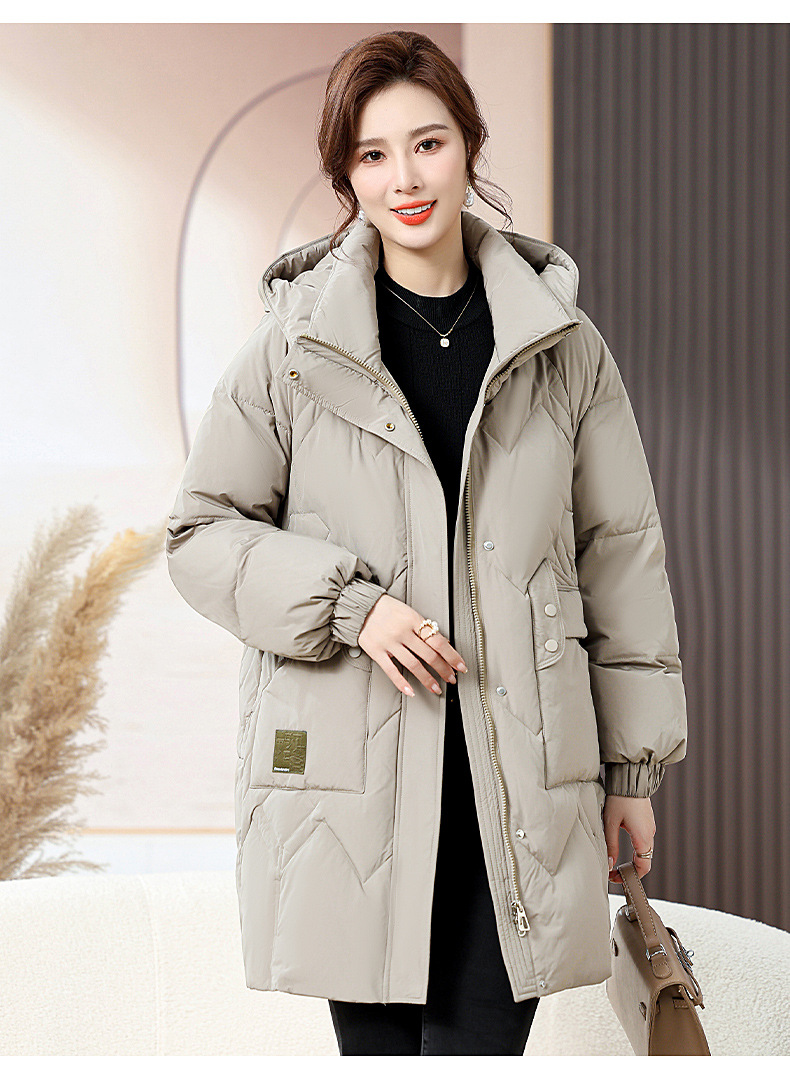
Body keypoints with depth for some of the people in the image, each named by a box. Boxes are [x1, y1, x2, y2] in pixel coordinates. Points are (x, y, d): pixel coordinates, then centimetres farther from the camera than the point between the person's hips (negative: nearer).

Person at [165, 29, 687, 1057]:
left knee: (483, 1040, -3)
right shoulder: (296, 346, 1)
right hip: (351, 768, 0)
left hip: (517, 770, 1)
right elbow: (202, 532, 6)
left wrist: (635, 760, 11)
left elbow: (620, 549, 10)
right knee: (375, 1040, 7)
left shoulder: (563, 343, 5)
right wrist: (347, 602, -11)